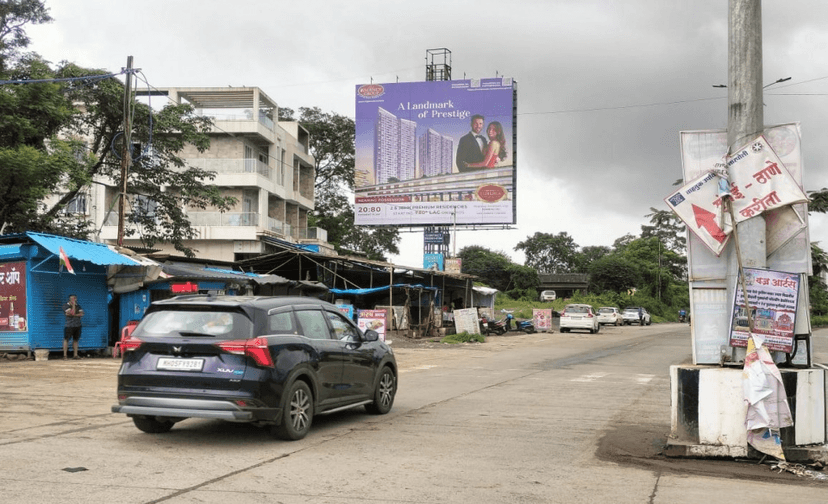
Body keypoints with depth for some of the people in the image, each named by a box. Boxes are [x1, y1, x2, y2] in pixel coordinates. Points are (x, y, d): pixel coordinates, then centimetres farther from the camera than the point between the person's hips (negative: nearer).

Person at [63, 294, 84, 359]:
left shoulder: (78, 305, 11)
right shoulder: (66, 305, -4)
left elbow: (81, 314, -1)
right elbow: (72, 313, -17)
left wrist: (73, 315, -11)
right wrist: (73, 305, -11)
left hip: (77, 325, 4)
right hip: (69, 325, -4)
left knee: (75, 340, 7)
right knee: (66, 339, -3)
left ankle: (75, 355, 9)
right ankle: (65, 355, -1)